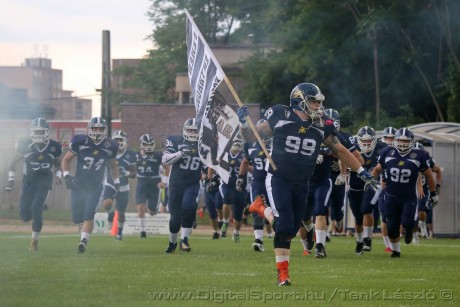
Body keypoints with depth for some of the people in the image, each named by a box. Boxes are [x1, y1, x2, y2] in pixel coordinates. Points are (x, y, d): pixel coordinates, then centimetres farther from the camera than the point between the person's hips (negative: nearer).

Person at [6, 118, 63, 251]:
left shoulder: (53, 147, -7)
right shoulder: (25, 145, -10)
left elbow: (58, 165, 11)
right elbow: (13, 163, 3)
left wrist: (58, 175, -8)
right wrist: (11, 179, -5)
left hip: (44, 180, -1)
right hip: (28, 180, 1)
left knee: (36, 209, -18)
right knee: (25, 215, -1)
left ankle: (34, 241, -3)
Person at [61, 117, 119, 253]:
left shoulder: (109, 146, -3)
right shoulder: (80, 142, -10)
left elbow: (113, 165, 17)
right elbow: (66, 159, 1)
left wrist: (116, 181, 9)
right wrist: (66, 175, -12)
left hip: (95, 187, 0)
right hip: (78, 186, 0)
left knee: (89, 215, -17)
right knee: (77, 218, 6)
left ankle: (83, 241, -16)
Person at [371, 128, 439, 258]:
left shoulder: (419, 156, -6)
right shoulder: (388, 153, -2)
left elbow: (428, 175, 7)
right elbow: (377, 169, 12)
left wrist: (433, 193, 13)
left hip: (409, 197, -2)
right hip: (391, 197, 2)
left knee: (407, 222, -19)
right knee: (392, 227, 2)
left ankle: (408, 230, 19)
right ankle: (395, 250, 26)